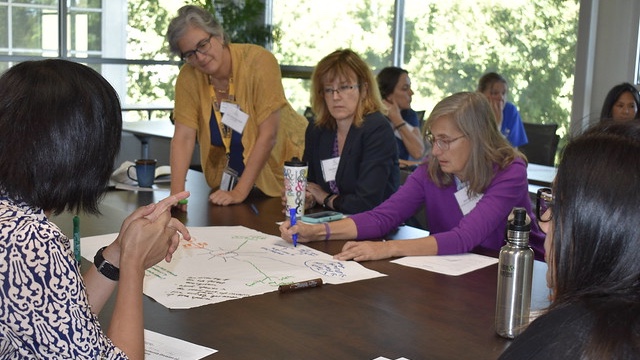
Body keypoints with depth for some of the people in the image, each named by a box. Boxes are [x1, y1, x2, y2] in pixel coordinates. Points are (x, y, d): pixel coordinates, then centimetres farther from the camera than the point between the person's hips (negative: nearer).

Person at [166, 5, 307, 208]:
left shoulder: (259, 61, -22)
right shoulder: (189, 76, -10)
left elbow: (268, 136, -23)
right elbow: (184, 137, -12)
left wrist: (239, 192, -25)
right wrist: (177, 192, -25)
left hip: (281, 169, -4)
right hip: (231, 174, 4)